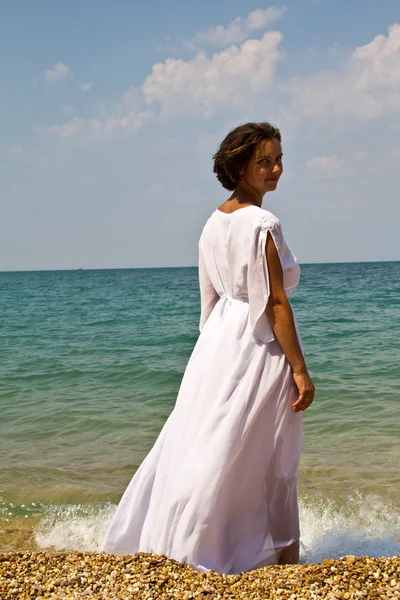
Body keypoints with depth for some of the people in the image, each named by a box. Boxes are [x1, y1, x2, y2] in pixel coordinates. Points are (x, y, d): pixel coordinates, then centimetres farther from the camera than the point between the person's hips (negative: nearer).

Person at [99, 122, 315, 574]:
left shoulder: (215, 221, 8)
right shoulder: (263, 224, -17)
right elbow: (275, 303, -19)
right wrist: (300, 369, -15)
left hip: (219, 339, 8)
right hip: (260, 348, -8)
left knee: (201, 440, 16)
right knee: (265, 457, 4)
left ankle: (166, 534, 25)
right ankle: (280, 551, 20)